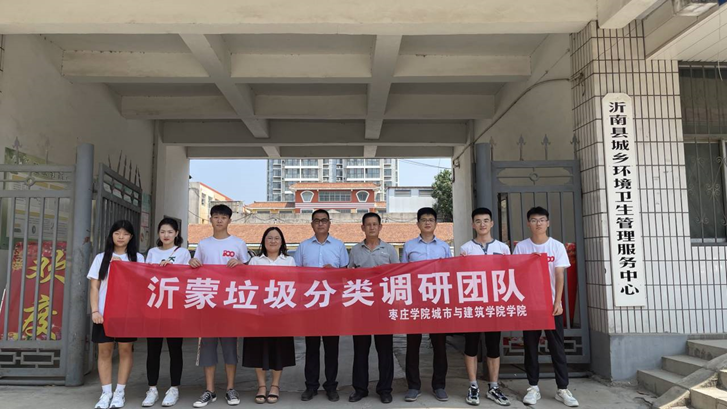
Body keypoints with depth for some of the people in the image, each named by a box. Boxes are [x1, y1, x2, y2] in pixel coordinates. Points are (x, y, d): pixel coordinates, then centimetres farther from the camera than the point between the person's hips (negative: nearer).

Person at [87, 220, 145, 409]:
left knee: (125, 350, 2)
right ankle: (106, 393, 12)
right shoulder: (101, 258, 8)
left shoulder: (138, 258, 6)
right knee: (104, 351, 3)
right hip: (104, 312, 1)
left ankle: (120, 392, 12)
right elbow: (94, 287, 6)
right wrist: (95, 310, -5)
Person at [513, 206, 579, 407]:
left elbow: (559, 277, -3)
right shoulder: (521, 247, 1)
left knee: (557, 347, 3)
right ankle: (533, 387, 16)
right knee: (530, 347, 6)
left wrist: (557, 302, -12)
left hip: (551, 305, 0)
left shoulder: (557, 246, 1)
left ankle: (563, 389, 12)